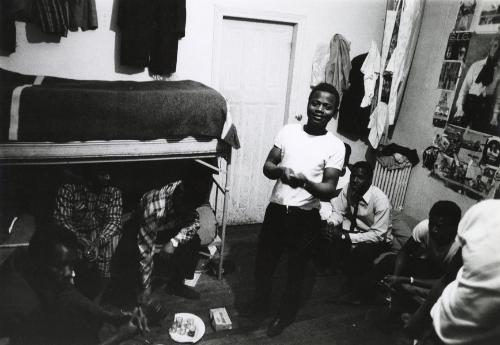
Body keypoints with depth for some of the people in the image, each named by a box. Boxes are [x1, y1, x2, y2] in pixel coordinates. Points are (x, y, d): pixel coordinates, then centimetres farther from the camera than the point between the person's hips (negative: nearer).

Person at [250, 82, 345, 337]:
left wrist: (305, 182, -32)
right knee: (263, 261, 17)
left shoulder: (335, 146, -9)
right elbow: (267, 166, 2)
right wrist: (280, 171, -21)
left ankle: (285, 314, 39)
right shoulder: (288, 131, 1)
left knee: (296, 269, 15)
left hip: (305, 217, -2)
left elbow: (330, 189, -13)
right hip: (276, 210, 3)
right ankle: (260, 302, 44)